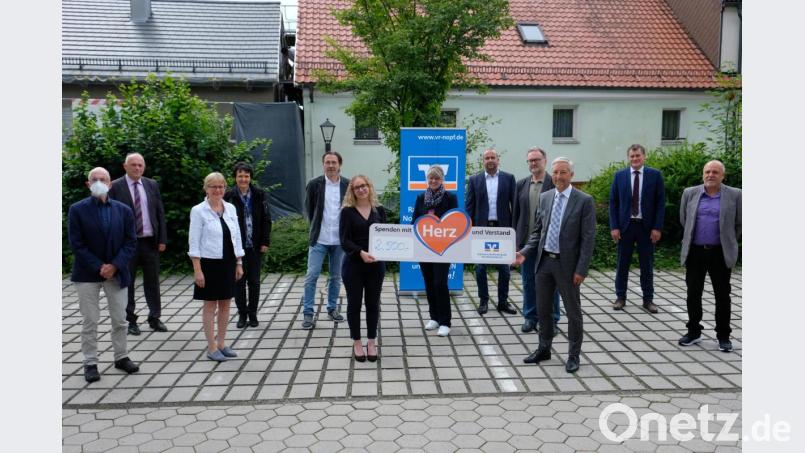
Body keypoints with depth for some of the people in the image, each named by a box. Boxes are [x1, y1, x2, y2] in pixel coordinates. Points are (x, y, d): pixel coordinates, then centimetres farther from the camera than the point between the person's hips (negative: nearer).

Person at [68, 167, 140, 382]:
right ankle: (90, 363, 14)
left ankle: (121, 357, 23)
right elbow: (76, 244, -8)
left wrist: (115, 265, -12)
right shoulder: (77, 210, -4)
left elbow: (131, 242, 0)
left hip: (117, 272, 2)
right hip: (87, 274, -2)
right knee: (89, 321, 4)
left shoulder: (123, 210, 2)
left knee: (120, 319, 9)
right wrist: (98, 267, -14)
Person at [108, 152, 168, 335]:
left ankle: (155, 318, 21)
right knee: (127, 283, 8)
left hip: (150, 241, 3)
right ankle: (130, 320, 20)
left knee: (152, 282, 10)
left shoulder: (152, 185, 7)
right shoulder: (115, 187, -3)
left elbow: (160, 213, 8)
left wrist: (162, 239, 2)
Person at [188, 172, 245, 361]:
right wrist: (197, 269, -13)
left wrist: (239, 263, 8)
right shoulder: (198, 211, -7)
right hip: (209, 263, -5)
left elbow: (237, 237, 10)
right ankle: (212, 347, 12)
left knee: (225, 303, 11)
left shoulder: (230, 208, 6)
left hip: (228, 263, 5)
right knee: (210, 304, 3)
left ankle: (222, 343, 23)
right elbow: (194, 242, -9)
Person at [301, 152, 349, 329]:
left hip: (340, 239, 1)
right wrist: (316, 228, 9)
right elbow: (309, 208, 8)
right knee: (311, 275, -2)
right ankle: (307, 313, 6)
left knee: (336, 276, 12)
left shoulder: (348, 185, -3)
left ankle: (332, 309, 27)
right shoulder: (314, 184, -3)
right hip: (319, 239, -1)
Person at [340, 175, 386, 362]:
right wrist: (361, 252, -24)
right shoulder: (347, 211, -3)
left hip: (376, 264, 3)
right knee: (354, 303, 6)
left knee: (373, 303, 9)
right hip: (353, 264, -2)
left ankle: (371, 342, 22)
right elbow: (345, 240, -9)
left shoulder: (379, 210, 7)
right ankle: (357, 342, 20)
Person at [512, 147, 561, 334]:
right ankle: (530, 317, 24)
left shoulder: (555, 184, -5)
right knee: (528, 282, 12)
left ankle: (551, 320, 18)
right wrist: (516, 239, 7)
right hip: (526, 242, 4)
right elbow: (516, 214, 10)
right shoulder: (521, 184, 7)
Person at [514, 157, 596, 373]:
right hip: (544, 261, 5)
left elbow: (588, 238, -11)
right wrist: (525, 252, -1)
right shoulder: (544, 197, 7)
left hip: (567, 264, -5)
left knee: (573, 311, 8)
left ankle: (573, 355, 22)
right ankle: (544, 349, 31)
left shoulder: (584, 201, -9)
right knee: (542, 309, 14)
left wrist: (581, 269, -15)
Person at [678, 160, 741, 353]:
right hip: (695, 252, 2)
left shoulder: (734, 195, -1)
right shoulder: (690, 193, 4)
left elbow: (739, 224, 6)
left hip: (720, 254, -2)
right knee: (693, 294, 8)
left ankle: (723, 336, 16)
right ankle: (694, 331, 21)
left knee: (722, 296, 5)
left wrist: (728, 243, 11)